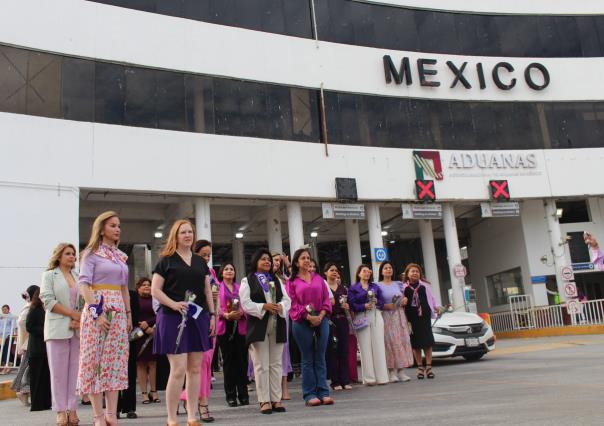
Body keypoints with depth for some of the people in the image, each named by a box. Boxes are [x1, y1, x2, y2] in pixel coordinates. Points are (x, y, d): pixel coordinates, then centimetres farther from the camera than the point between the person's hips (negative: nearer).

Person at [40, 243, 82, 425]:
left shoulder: (79, 277, 18)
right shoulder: (49, 275, 7)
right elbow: (48, 300, -5)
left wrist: (80, 320, -6)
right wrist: (72, 314, -10)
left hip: (78, 329, 4)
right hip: (58, 329, -3)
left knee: (75, 369, 1)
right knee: (59, 370, -2)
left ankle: (72, 409, 4)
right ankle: (61, 411, 1)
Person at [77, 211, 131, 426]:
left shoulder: (121, 256, 17)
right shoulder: (92, 253, -1)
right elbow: (84, 284, -10)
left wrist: (129, 314, 14)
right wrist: (96, 312, -19)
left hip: (118, 311, 6)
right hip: (98, 308, -6)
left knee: (115, 361, 4)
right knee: (95, 359, -3)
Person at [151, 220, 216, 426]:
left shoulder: (200, 261, 15)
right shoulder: (166, 260, 2)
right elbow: (155, 290, -3)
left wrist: (212, 314, 9)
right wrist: (174, 304, -17)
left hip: (198, 317, 5)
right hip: (174, 318, -5)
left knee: (195, 368, 6)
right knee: (178, 370, -9)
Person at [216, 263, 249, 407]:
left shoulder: (240, 287, 16)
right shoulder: (217, 287, 7)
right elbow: (215, 306, -2)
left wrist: (241, 313, -11)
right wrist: (226, 315, -20)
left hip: (240, 326, 2)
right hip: (224, 327, -2)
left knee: (242, 360, -1)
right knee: (228, 361, 0)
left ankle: (243, 395, 6)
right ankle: (231, 395, 5)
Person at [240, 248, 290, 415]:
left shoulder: (277, 280, 18)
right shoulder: (247, 280, 4)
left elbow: (287, 299, 11)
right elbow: (245, 303, -7)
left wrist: (281, 307, -11)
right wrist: (264, 307, -19)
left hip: (277, 326, 5)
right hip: (258, 326, -4)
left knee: (276, 364, 6)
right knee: (261, 365, -2)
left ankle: (276, 399, 11)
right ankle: (264, 400, 2)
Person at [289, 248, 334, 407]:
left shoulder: (318, 278, 13)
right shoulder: (292, 281, 3)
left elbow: (326, 299, 8)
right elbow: (294, 304, -4)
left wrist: (321, 316, -7)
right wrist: (309, 317, -14)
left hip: (321, 320, 3)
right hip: (302, 322, -3)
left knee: (320, 358, 4)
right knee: (307, 359, 2)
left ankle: (323, 392, 7)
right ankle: (309, 395, 6)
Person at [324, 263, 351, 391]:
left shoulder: (342, 288, 15)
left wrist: (346, 306, -2)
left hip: (342, 320, 4)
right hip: (330, 321, -4)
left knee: (344, 350, 4)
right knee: (332, 351, -2)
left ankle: (345, 380, 10)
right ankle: (335, 381, 5)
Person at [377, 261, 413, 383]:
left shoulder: (398, 284, 15)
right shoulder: (378, 285, 0)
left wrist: (404, 300, 1)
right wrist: (386, 306, -18)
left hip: (399, 315, 5)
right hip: (386, 316, -5)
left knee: (402, 340, 0)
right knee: (390, 341, -9)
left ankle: (401, 371, 4)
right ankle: (392, 372, -4)